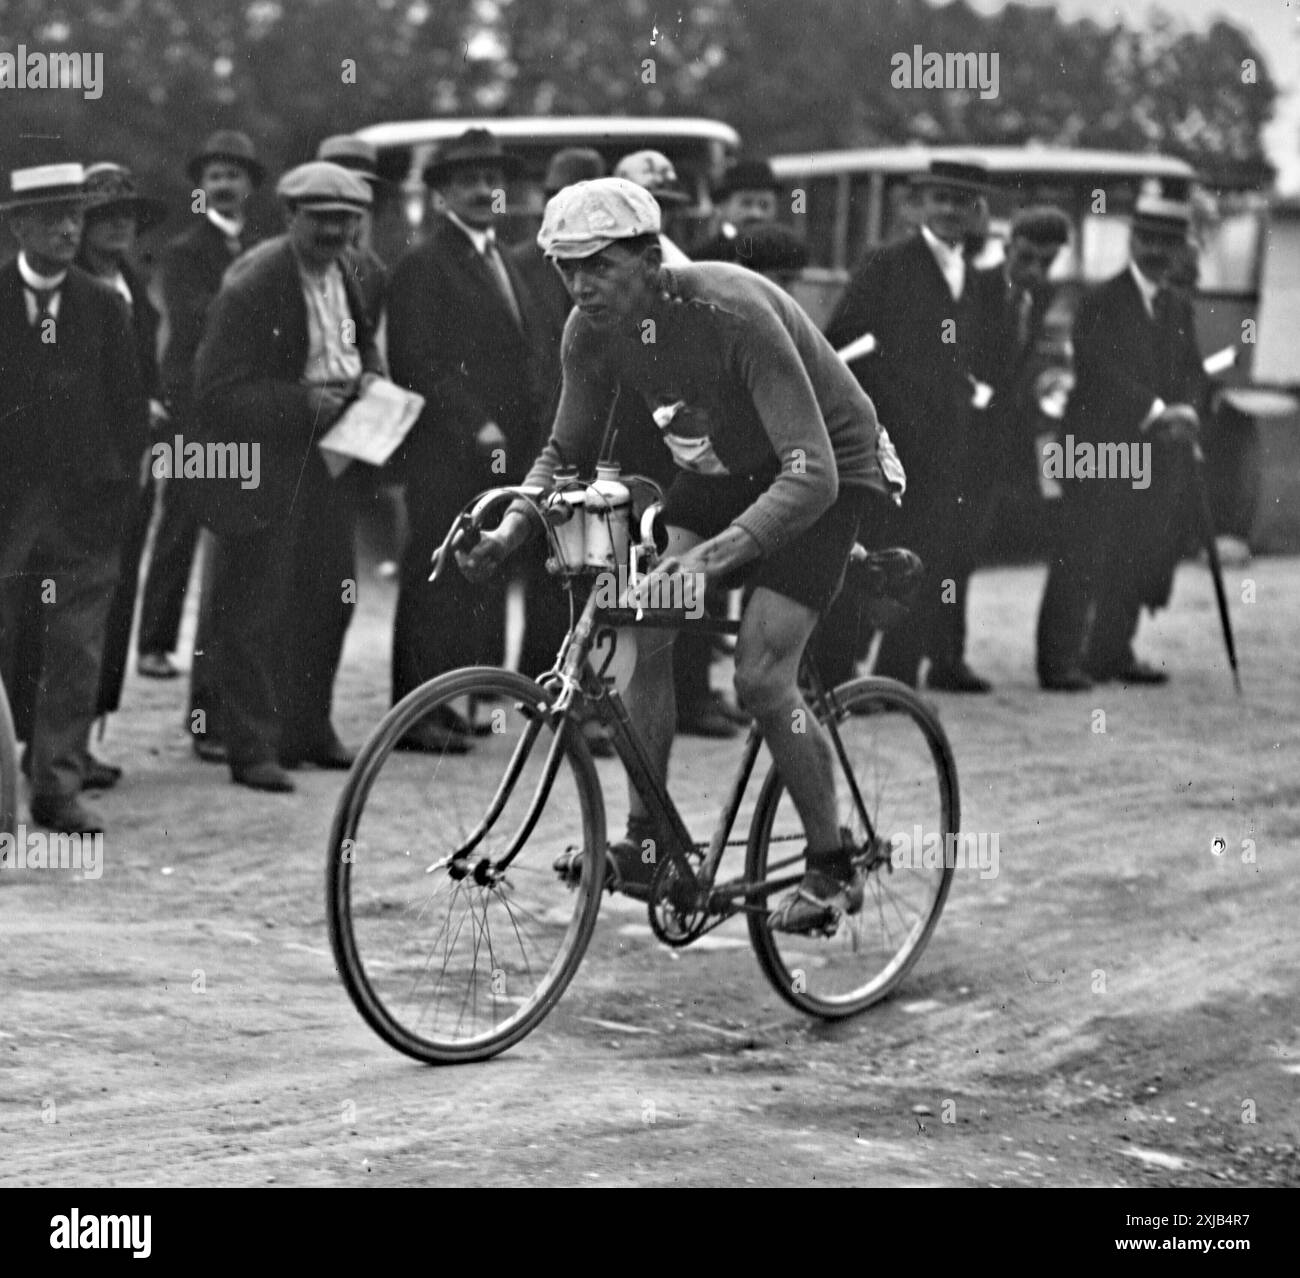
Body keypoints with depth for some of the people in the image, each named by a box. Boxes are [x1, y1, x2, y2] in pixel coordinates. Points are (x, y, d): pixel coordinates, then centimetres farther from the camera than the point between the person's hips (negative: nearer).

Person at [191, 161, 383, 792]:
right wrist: (302, 402, -24)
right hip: (262, 473, -8)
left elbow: (363, 339, 26)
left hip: (326, 462, 8)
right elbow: (216, 393, -20)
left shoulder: (342, 279, 7)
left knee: (328, 597, 14)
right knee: (257, 610, -3)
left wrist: (367, 375, 3)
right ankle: (253, 748, 2)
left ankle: (307, 728, 28)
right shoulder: (249, 293, -17)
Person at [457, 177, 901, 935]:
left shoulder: (733, 315, -36)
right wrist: (509, 532, -18)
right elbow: (568, 452, 0)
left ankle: (834, 868, 1)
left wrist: (710, 559, -50)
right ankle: (645, 844, -5)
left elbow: (811, 475, -40)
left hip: (826, 470, -6)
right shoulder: (593, 331, -15)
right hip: (723, 467, 6)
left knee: (762, 676, -16)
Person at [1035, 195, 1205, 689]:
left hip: (1158, 458, 7)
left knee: (1143, 554, 7)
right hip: (1101, 447, -7)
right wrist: (1156, 411, -23)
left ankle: (1112, 652, 17)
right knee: (1082, 556, -8)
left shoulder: (1179, 309, 17)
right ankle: (1058, 660, -7)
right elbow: (1103, 370, -15)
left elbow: (1192, 371, 12)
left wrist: (1187, 410, -10)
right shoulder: (1103, 302, -5)